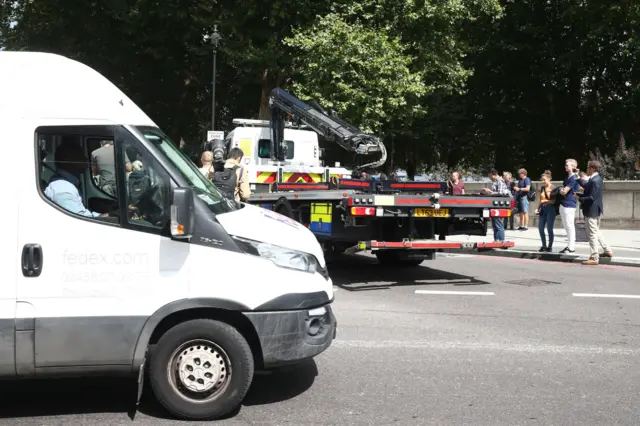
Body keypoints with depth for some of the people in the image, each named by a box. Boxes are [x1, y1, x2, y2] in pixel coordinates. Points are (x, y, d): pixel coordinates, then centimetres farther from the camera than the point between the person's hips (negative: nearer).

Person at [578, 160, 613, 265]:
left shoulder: (594, 181, -23)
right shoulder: (596, 178, 8)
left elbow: (591, 198, -25)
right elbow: (587, 187, 17)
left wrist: (579, 198, -14)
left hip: (592, 210, -10)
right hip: (596, 210, 10)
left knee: (592, 234, -3)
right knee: (596, 232, 23)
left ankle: (594, 258, 3)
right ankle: (608, 251, 30)